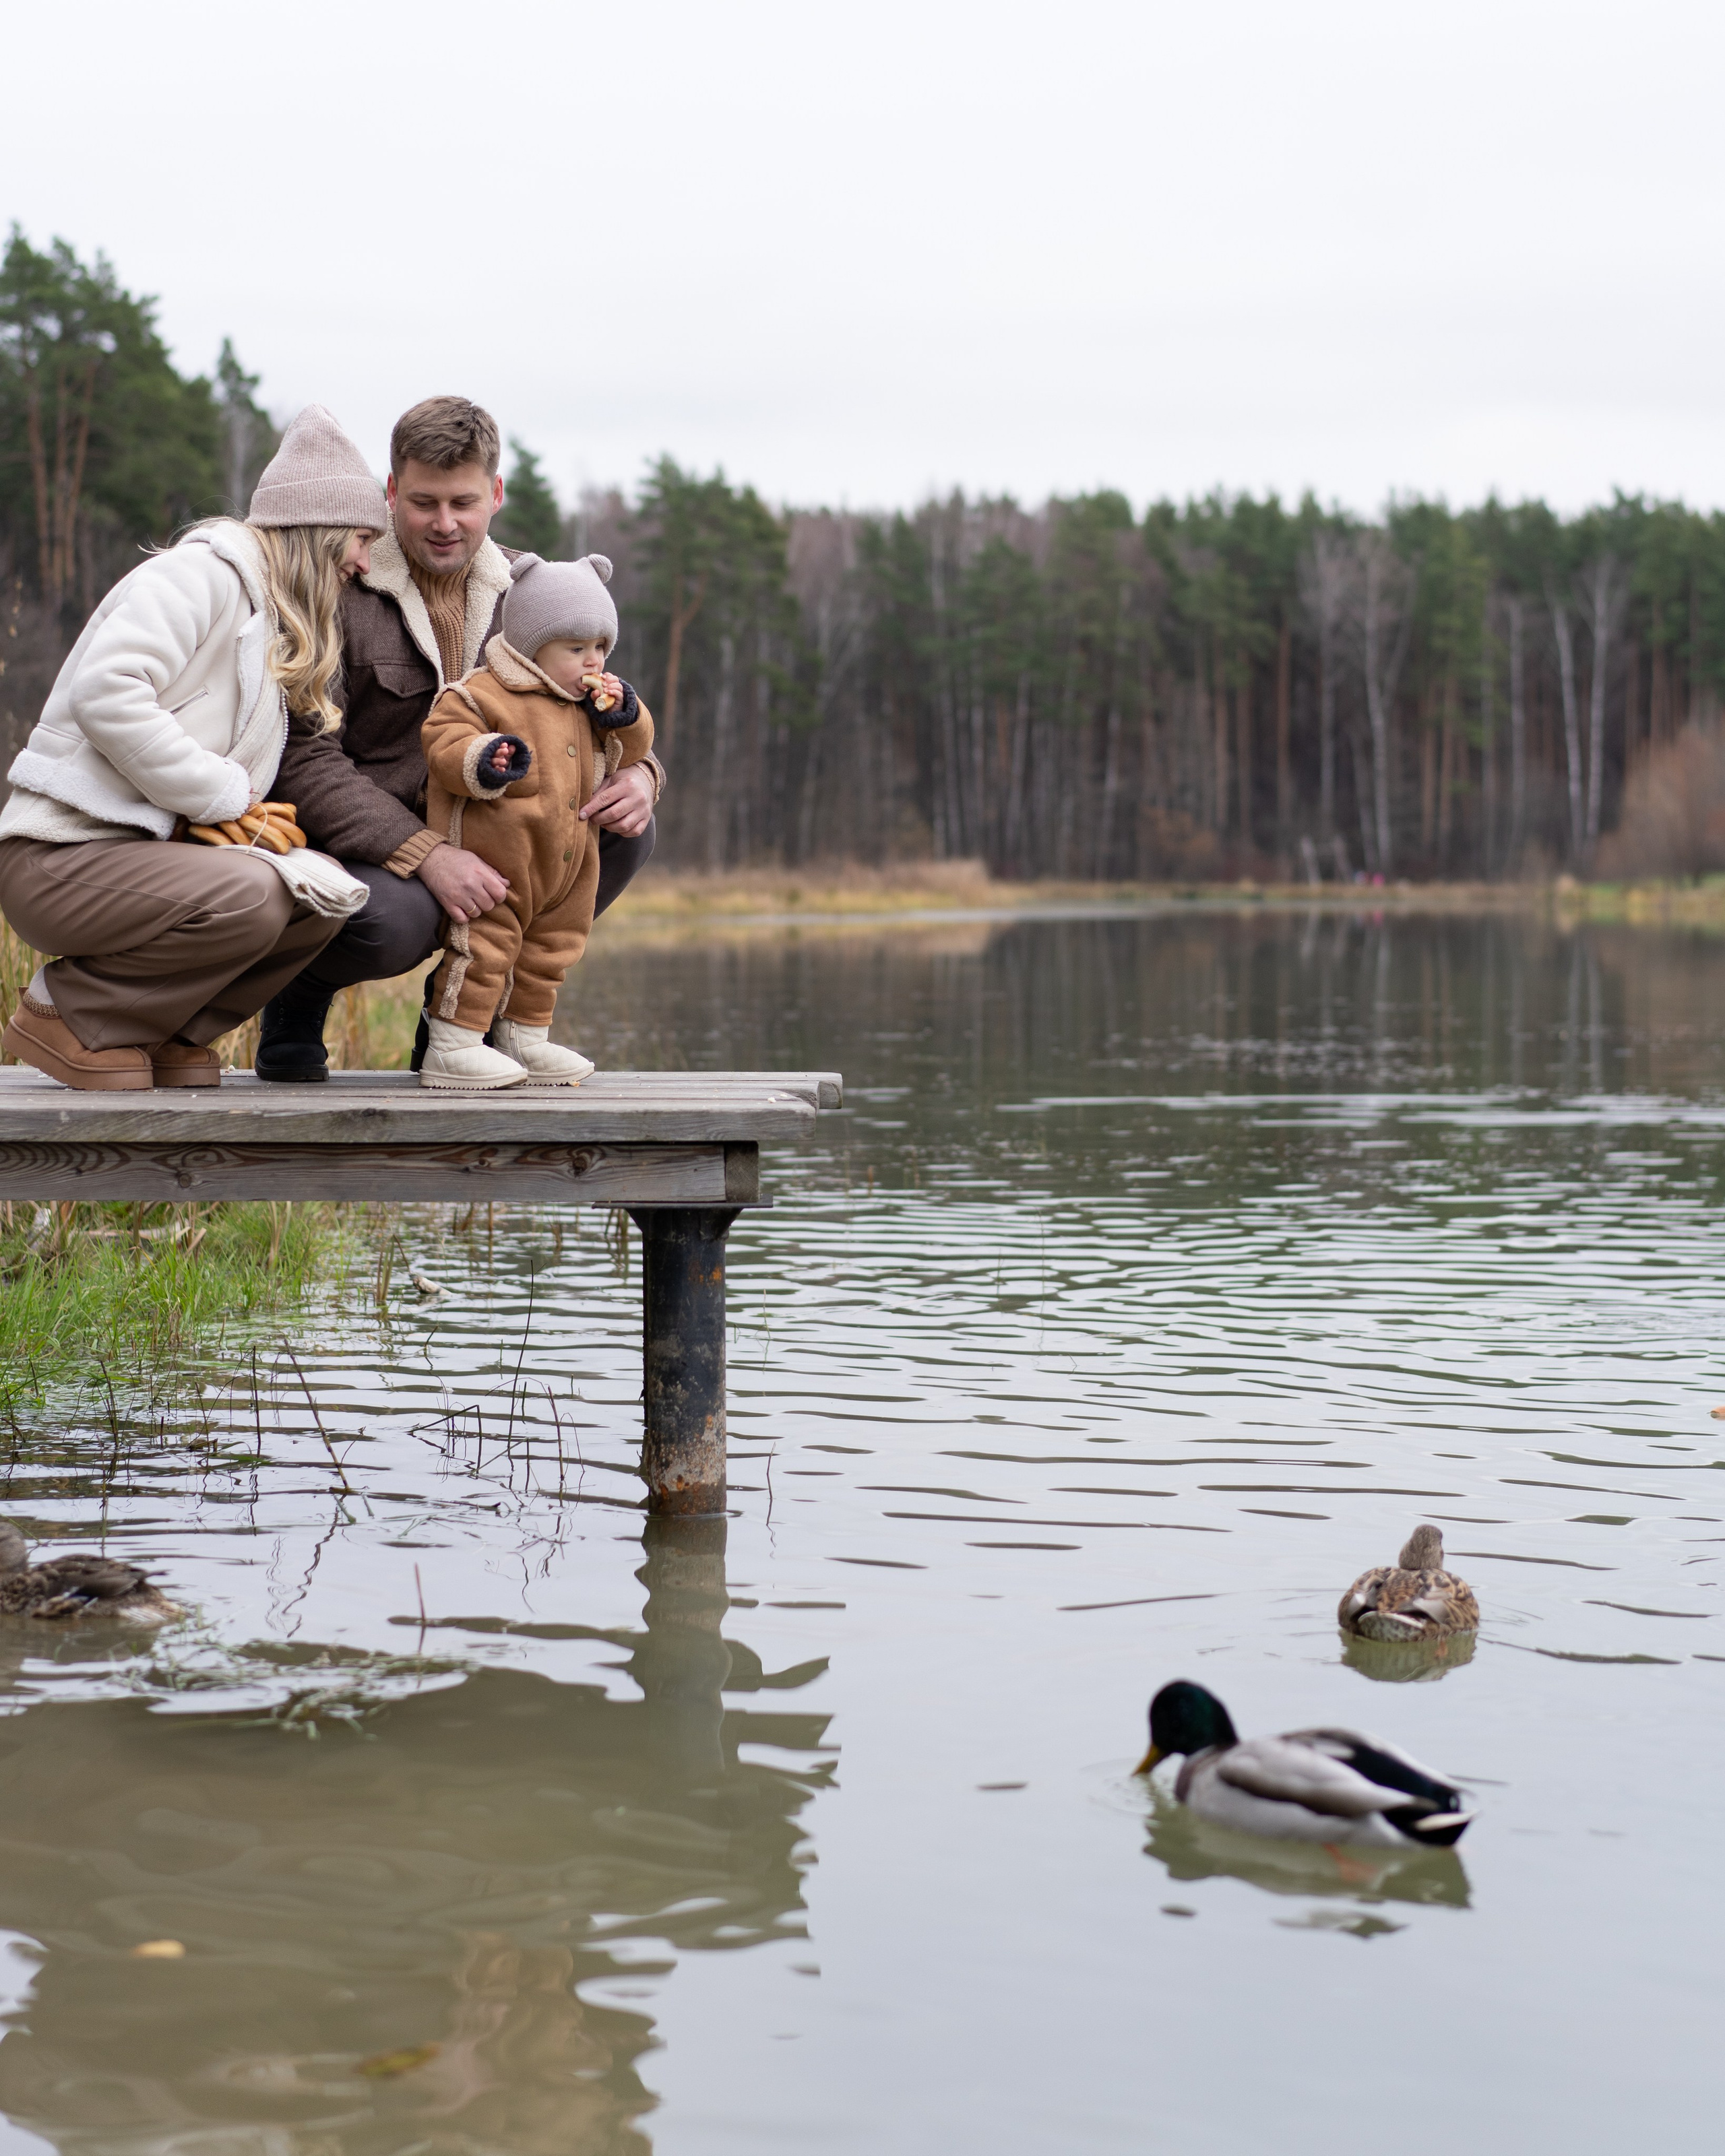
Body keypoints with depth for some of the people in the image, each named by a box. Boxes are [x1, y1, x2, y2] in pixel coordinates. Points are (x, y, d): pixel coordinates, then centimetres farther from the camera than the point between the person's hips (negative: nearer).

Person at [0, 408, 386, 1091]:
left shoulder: (280, 627, 23)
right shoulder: (206, 571, -8)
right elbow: (105, 693, -23)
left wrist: (257, 819, -4)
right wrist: (221, 794, -18)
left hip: (148, 851, 9)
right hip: (57, 856, -9)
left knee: (324, 893, -10)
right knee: (248, 900, -31)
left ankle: (162, 1029, 4)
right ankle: (65, 1011, -10)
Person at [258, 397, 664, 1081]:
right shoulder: (336, 589, -14)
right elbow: (303, 759, -20)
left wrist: (638, 773, -16)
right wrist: (426, 853, -32)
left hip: (481, 847, 5)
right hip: (351, 847, -5)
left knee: (623, 831, -14)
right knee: (393, 919, -38)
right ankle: (299, 996, 1)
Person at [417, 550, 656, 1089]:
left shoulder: (591, 706, 14)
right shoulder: (480, 695, -9)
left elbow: (627, 756, 19)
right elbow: (443, 744, -17)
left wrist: (623, 716, 0)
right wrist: (481, 760, -36)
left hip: (564, 868, 8)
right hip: (493, 860, -8)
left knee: (548, 953, 16)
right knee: (483, 944, -10)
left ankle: (524, 1039, 30)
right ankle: (451, 1048, -5)